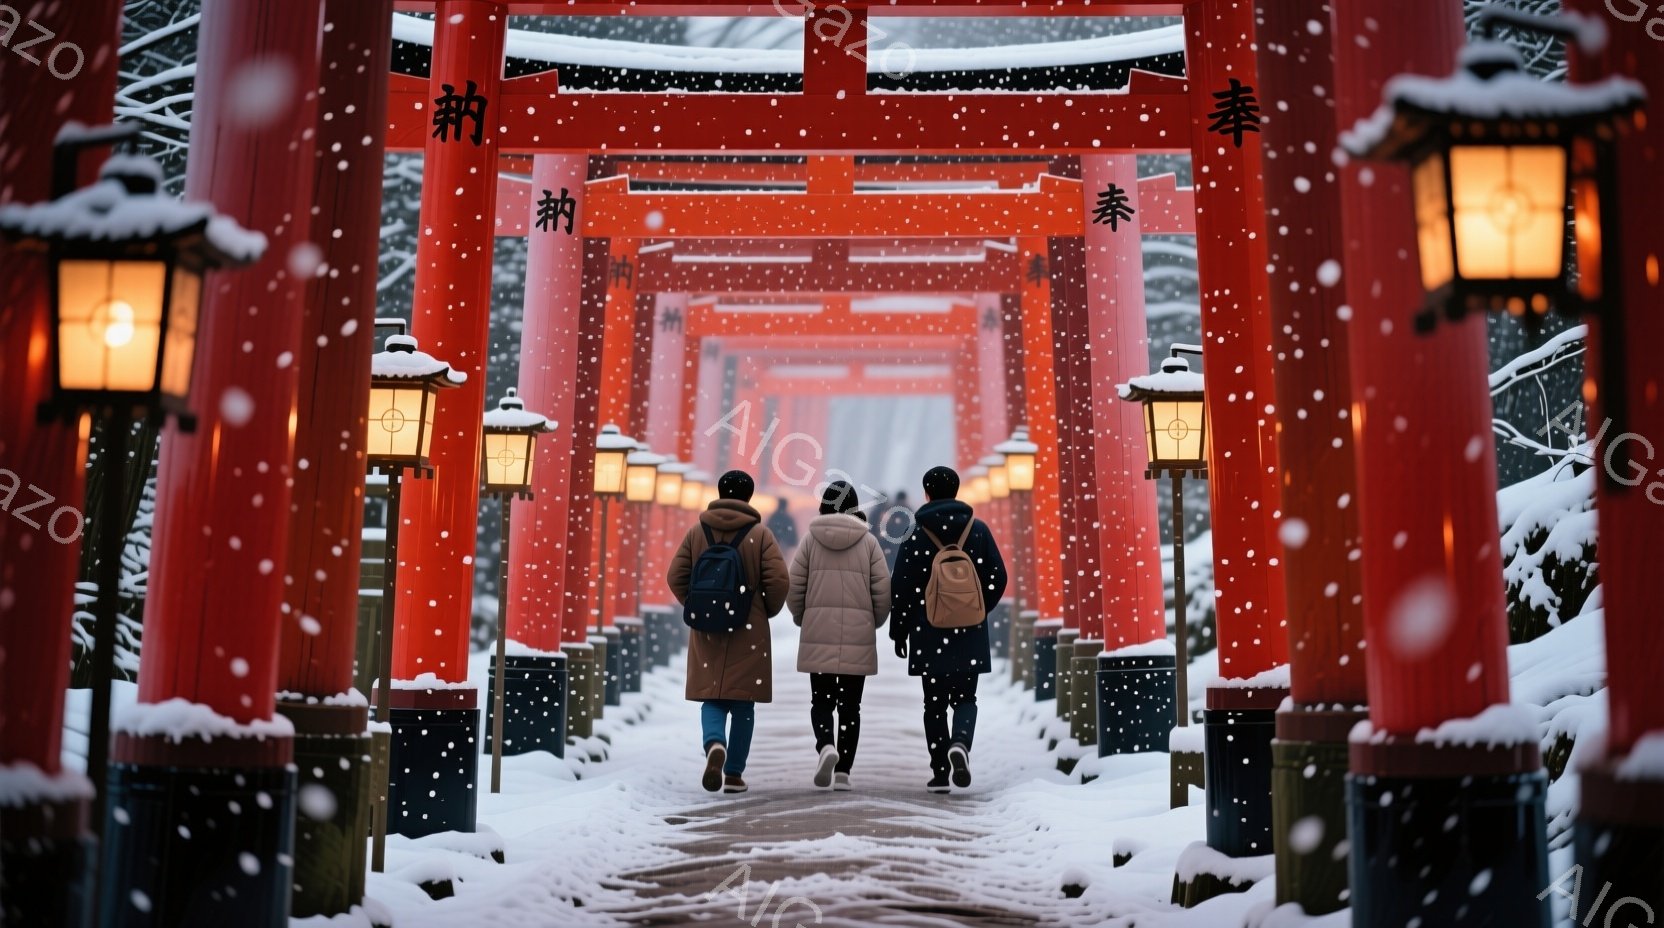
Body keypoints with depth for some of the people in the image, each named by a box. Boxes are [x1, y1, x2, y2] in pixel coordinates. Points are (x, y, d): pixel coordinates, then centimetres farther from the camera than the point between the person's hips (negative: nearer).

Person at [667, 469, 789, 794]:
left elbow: (676, 577, 2)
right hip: (749, 631, -1)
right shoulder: (760, 534, -3)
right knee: (742, 702, 8)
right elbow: (778, 580, -10)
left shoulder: (697, 531, 4)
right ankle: (734, 773, 9)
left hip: (707, 631, 1)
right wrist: (767, 611, 7)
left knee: (711, 697, 8)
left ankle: (715, 744, -21)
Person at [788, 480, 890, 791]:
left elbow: (794, 586, 1)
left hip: (818, 636, 0)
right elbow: (883, 590, -1)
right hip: (858, 637, 0)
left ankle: (826, 746, -17)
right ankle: (843, 771, 5)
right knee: (850, 705, 8)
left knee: (821, 700, 9)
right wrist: (873, 622, 17)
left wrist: (802, 618, 18)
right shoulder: (868, 542, 1)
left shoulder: (811, 539, 2)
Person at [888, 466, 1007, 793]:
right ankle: (960, 743, -17)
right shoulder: (978, 530, 2)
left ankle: (940, 772, 7)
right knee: (965, 698, 12)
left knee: (935, 702, 7)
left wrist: (899, 632, 4)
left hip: (929, 634, -1)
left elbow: (901, 587, -4)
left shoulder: (916, 534, -3)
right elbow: (997, 579, 2)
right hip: (969, 635, 1)